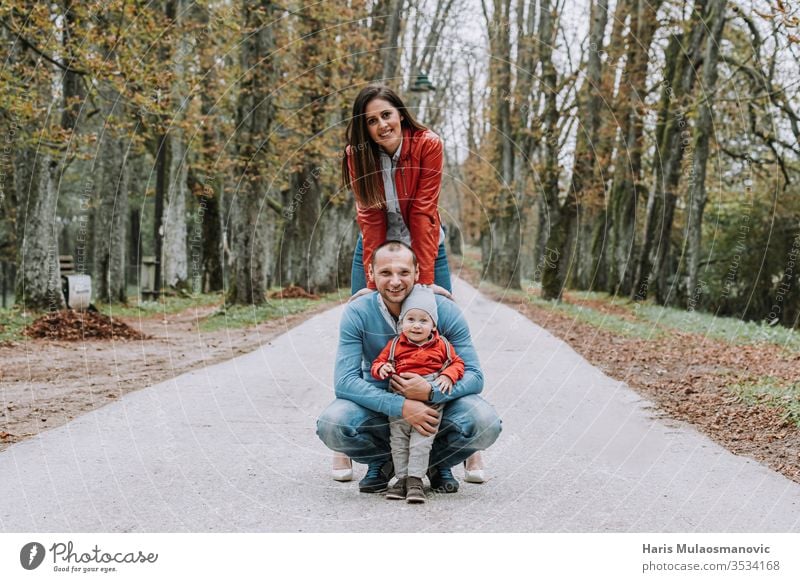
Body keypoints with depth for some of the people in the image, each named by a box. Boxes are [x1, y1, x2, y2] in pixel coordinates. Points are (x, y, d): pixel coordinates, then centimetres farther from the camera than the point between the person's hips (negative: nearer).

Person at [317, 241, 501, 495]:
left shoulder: (445, 310, -16)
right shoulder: (357, 313, -16)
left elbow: (474, 376, -16)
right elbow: (344, 380, -24)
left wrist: (431, 392, -37)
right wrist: (401, 406, -37)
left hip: (437, 405, 0)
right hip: (380, 406, 0)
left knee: (485, 423, -30)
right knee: (331, 424, -30)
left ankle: (439, 463, 6)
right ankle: (381, 463, 5)